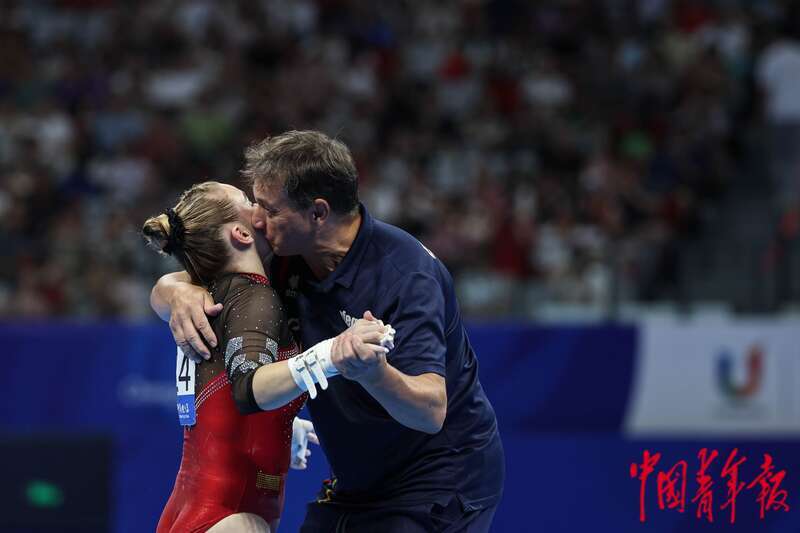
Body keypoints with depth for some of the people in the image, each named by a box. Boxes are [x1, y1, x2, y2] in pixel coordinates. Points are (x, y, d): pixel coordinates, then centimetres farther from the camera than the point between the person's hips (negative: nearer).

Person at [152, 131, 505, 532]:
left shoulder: (406, 275, -26)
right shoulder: (284, 259, -6)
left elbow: (431, 412, -35)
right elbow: (164, 290, 4)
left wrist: (375, 374, -56)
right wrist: (179, 294, -21)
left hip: (438, 480, -7)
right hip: (355, 486, 7)